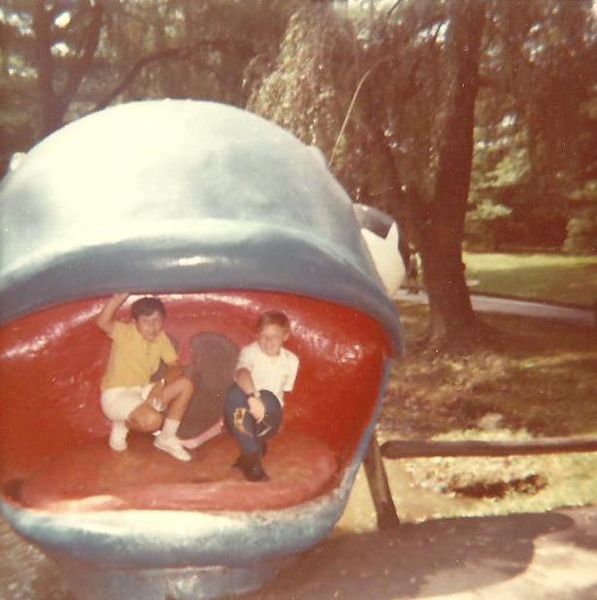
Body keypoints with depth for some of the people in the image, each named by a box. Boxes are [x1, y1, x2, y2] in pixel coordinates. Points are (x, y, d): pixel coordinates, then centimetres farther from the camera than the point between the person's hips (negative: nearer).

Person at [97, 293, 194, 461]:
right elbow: (102, 322, -38)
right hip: (116, 395, -7)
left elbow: (176, 367, -3)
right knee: (152, 420, -33)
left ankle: (166, 438, 3)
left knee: (185, 385, -9)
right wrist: (119, 297, -44)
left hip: (142, 392, 7)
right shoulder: (126, 333, -17)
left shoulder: (161, 337, 1)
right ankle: (122, 426, 3)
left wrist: (162, 384, -22)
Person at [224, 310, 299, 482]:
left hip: (268, 418, 2)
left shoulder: (291, 360, 2)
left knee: (268, 399, -34)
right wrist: (253, 397, -51)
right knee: (235, 392, -36)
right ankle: (252, 456, -29)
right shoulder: (249, 351, -11)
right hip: (244, 413, -2)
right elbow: (242, 374, -34)